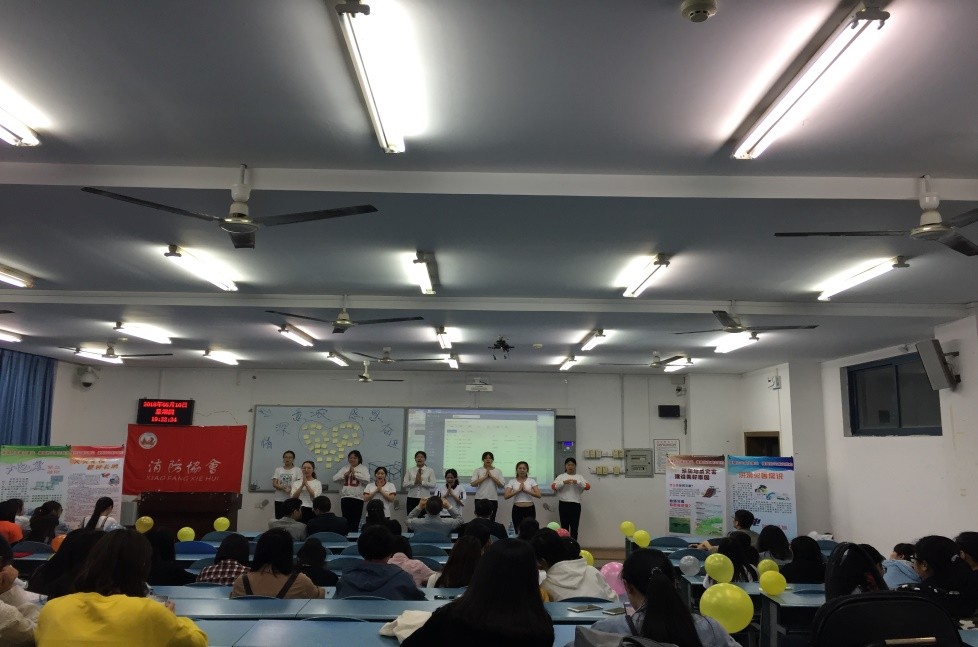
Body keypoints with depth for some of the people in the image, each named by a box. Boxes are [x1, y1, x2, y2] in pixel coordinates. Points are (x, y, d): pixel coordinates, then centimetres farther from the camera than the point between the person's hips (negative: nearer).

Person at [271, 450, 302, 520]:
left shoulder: (297, 470, 4)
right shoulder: (278, 470, 11)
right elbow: (274, 484, 2)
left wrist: (291, 490, -21)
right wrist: (283, 488, -18)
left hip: (292, 500, -2)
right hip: (279, 500, 3)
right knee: (279, 519, 1)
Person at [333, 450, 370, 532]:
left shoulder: (363, 468, 6)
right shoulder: (344, 468, 13)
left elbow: (367, 479, -11)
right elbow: (335, 478, 4)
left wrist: (354, 473, -9)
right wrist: (347, 473, -7)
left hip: (358, 498, -2)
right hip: (345, 497, 2)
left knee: (355, 522, 1)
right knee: (346, 521, 1)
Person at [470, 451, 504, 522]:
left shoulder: (498, 471, 8)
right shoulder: (478, 470, 4)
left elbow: (501, 485, -2)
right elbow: (473, 484, -7)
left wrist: (491, 476, -10)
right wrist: (485, 477, -11)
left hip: (493, 499, 1)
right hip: (480, 499, -1)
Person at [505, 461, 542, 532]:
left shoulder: (531, 481, 3)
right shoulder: (512, 481, 3)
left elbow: (538, 495, -9)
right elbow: (506, 496, -8)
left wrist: (526, 490, -18)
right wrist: (518, 490, -15)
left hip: (529, 509, -1)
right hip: (517, 509, 1)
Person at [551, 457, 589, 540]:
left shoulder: (579, 477, 9)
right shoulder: (561, 477, 7)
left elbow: (587, 486, -5)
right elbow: (553, 486, -7)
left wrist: (577, 482, -22)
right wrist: (564, 482, -23)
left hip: (575, 505, 1)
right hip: (563, 504, -1)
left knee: (574, 528, 4)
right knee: (564, 527, 5)